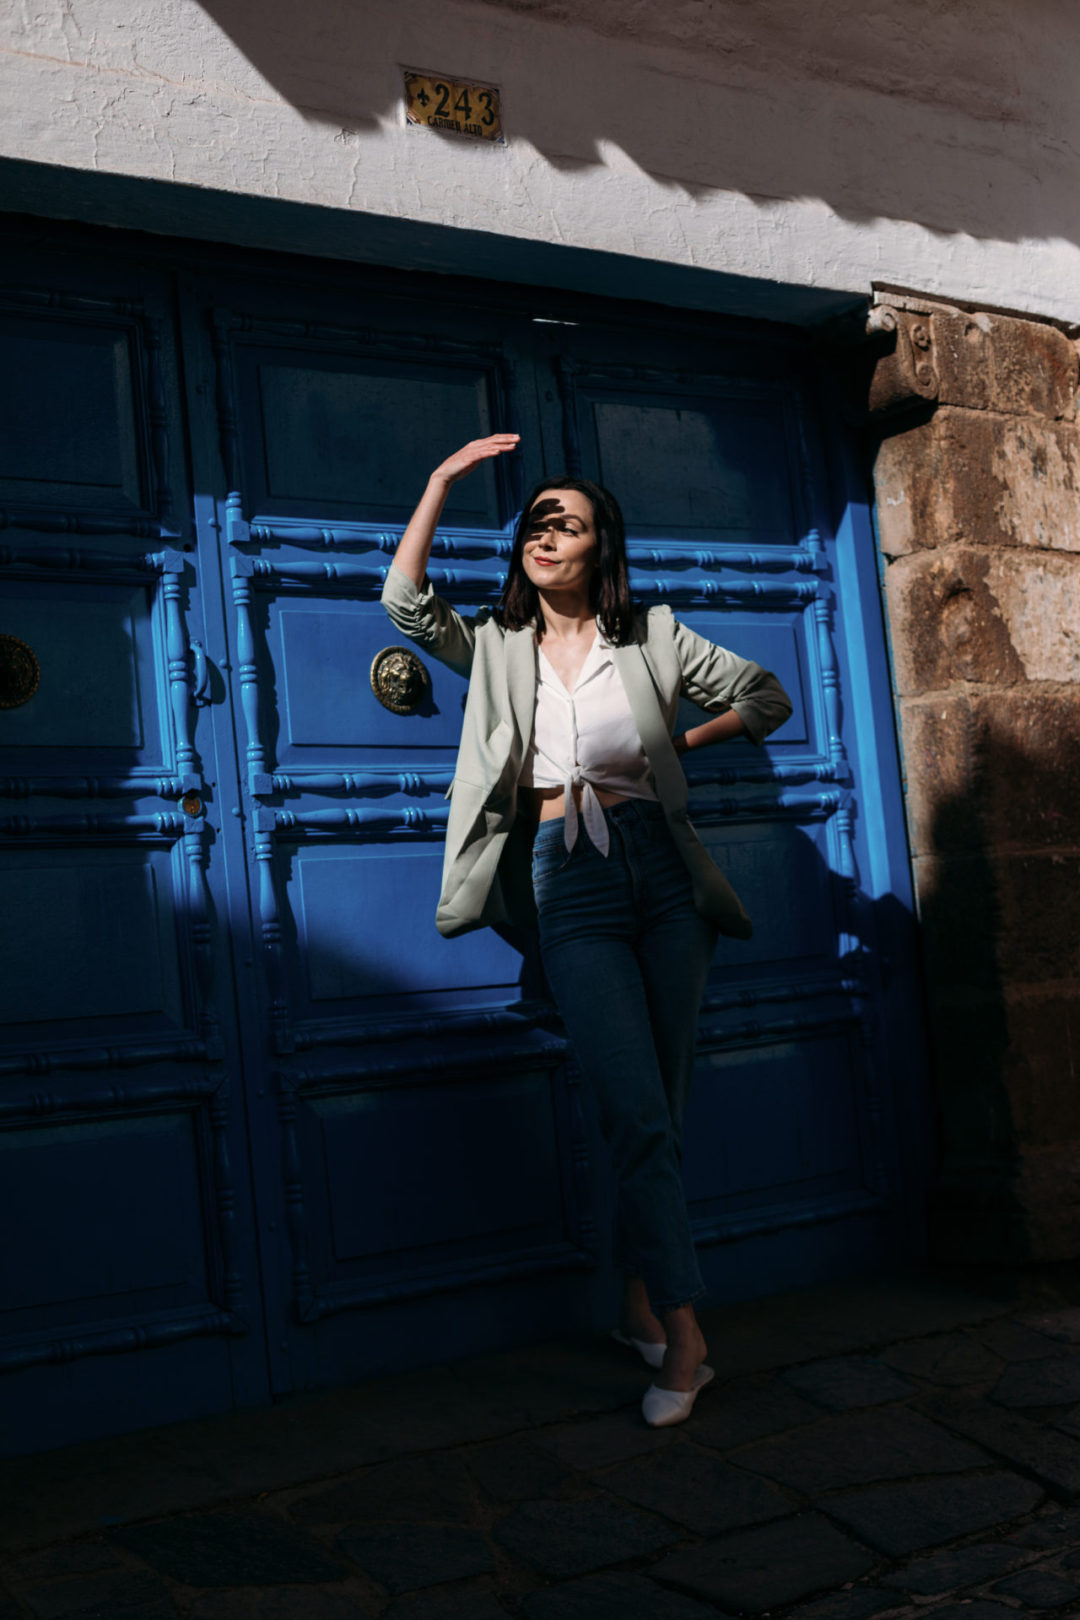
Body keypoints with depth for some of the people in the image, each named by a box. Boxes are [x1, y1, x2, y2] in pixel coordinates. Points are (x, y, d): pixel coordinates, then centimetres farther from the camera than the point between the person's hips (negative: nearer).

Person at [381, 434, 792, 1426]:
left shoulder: (652, 637, 10)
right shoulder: (500, 647, 12)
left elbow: (769, 699, 14)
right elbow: (406, 601, -2)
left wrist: (675, 746, 9)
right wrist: (444, 480, -2)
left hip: (662, 869, 1)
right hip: (571, 886, -1)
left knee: (658, 1110, 5)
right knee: (639, 1112, -10)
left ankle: (641, 1306, 19)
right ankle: (683, 1333, -7)